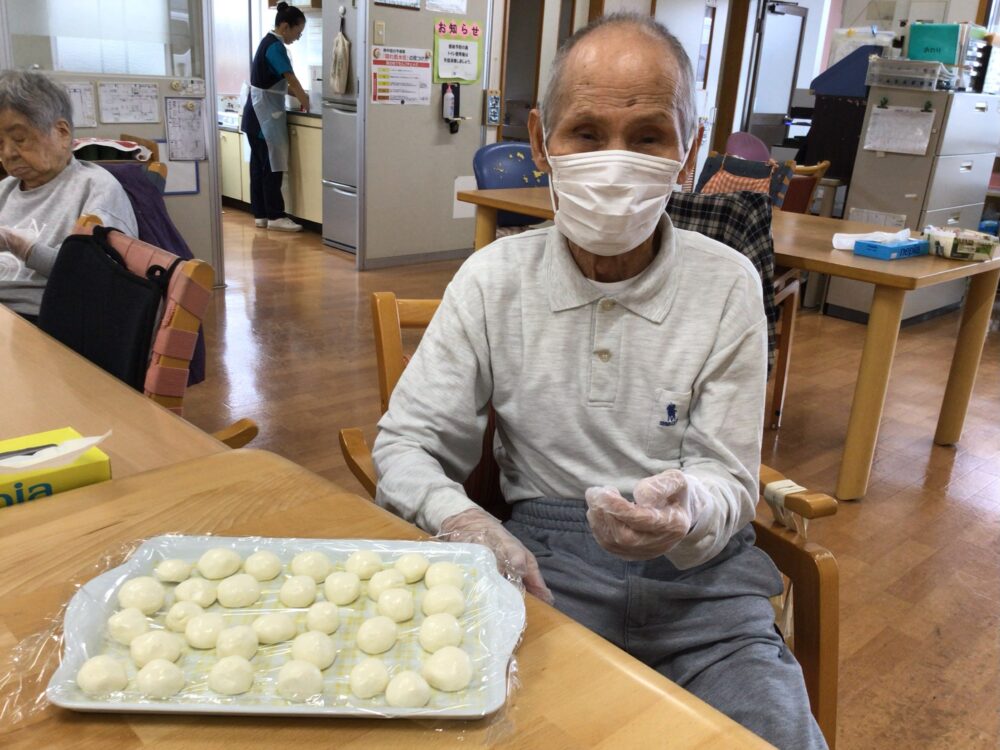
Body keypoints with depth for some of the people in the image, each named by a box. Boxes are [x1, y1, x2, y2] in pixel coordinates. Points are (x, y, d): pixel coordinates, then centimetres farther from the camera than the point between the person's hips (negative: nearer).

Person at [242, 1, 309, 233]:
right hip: (266, 113, -10)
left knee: (260, 164, 10)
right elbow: (291, 79, -16)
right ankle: (275, 216, -4)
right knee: (272, 165, -7)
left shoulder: (269, 42, 16)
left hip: (260, 112, 10)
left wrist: (298, 95, 9)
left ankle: (260, 214, 14)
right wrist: (304, 100, -4)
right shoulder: (275, 46, -15)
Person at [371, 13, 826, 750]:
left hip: (697, 569, 1)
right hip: (543, 558, 0)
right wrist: (462, 521, -21)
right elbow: (406, 442, 1)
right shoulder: (493, 278, -2)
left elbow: (729, 481, -1)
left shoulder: (728, 285, -4)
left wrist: (689, 514, -26)